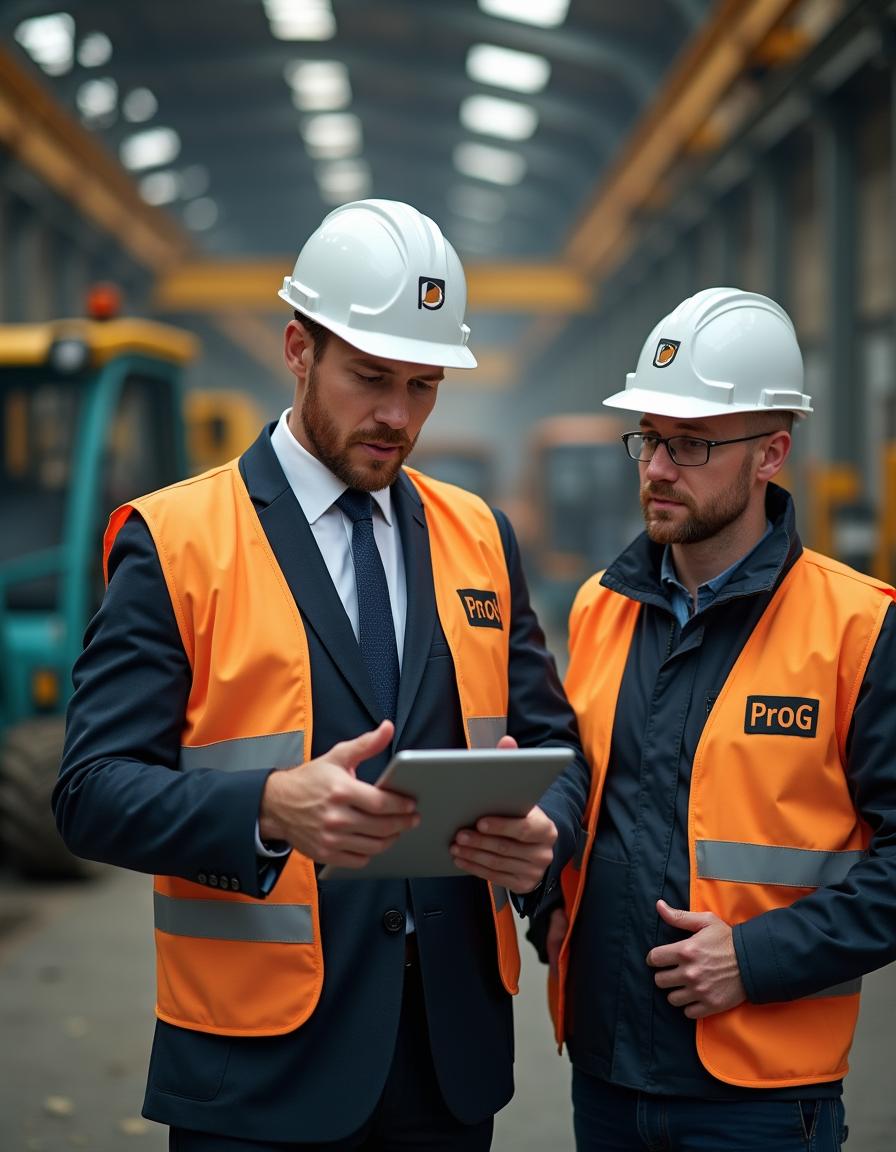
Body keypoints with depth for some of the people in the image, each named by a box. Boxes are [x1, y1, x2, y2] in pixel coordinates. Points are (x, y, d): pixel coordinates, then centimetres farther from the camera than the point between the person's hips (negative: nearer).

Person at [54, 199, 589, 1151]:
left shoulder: (482, 539, 9)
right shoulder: (174, 540, -5)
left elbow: (550, 739, 11)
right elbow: (94, 792, -11)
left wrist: (544, 832, -12)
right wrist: (272, 808, -28)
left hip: (456, 1041, 4)